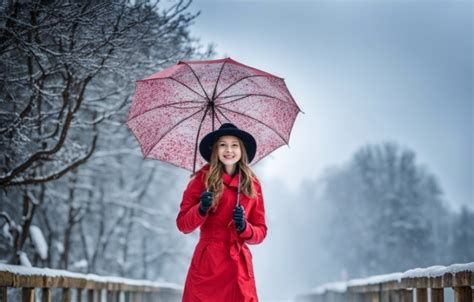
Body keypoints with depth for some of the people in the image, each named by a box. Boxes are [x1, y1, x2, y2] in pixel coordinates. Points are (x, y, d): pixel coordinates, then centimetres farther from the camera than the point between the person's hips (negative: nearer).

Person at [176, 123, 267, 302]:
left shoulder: (253, 185, 10)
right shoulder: (203, 178, 3)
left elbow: (261, 232, 12)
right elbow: (183, 225, 2)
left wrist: (244, 227, -8)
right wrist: (201, 209, -16)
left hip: (239, 266, 2)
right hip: (207, 265, -2)